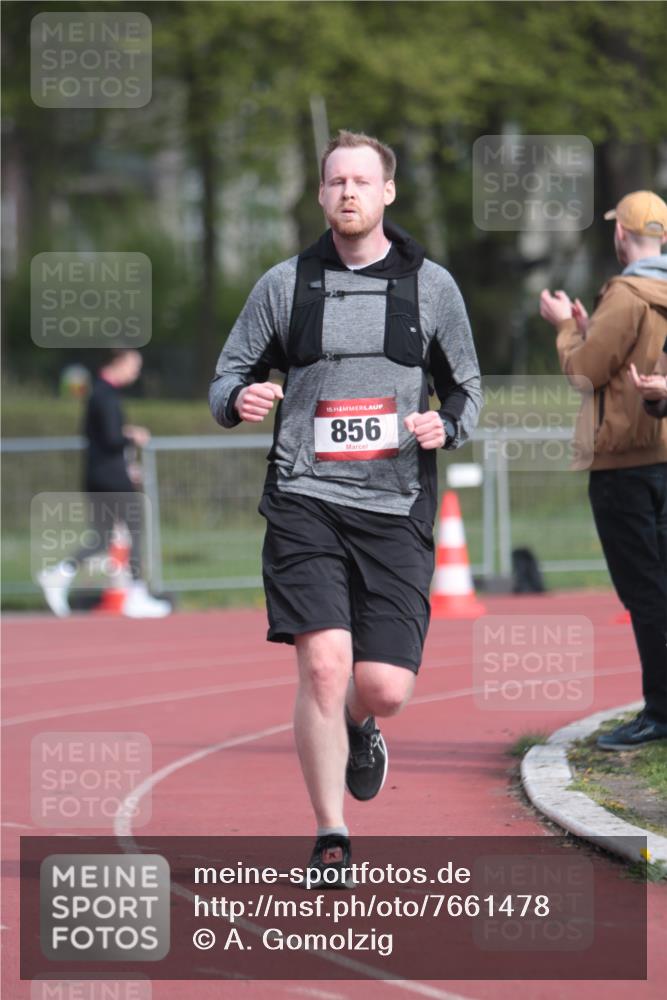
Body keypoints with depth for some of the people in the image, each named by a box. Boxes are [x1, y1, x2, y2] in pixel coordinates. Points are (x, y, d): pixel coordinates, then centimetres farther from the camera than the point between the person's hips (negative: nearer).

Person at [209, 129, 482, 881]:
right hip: (305, 502, -1)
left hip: (396, 508, 1)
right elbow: (227, 382, 12)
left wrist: (446, 426, -7)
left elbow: (466, 390, 16)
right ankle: (330, 840, -3)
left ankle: (358, 731, 33)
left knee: (385, 688, -6)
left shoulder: (430, 286, 8)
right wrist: (241, 399, -12)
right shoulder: (284, 285, 7)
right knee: (324, 665, -16)